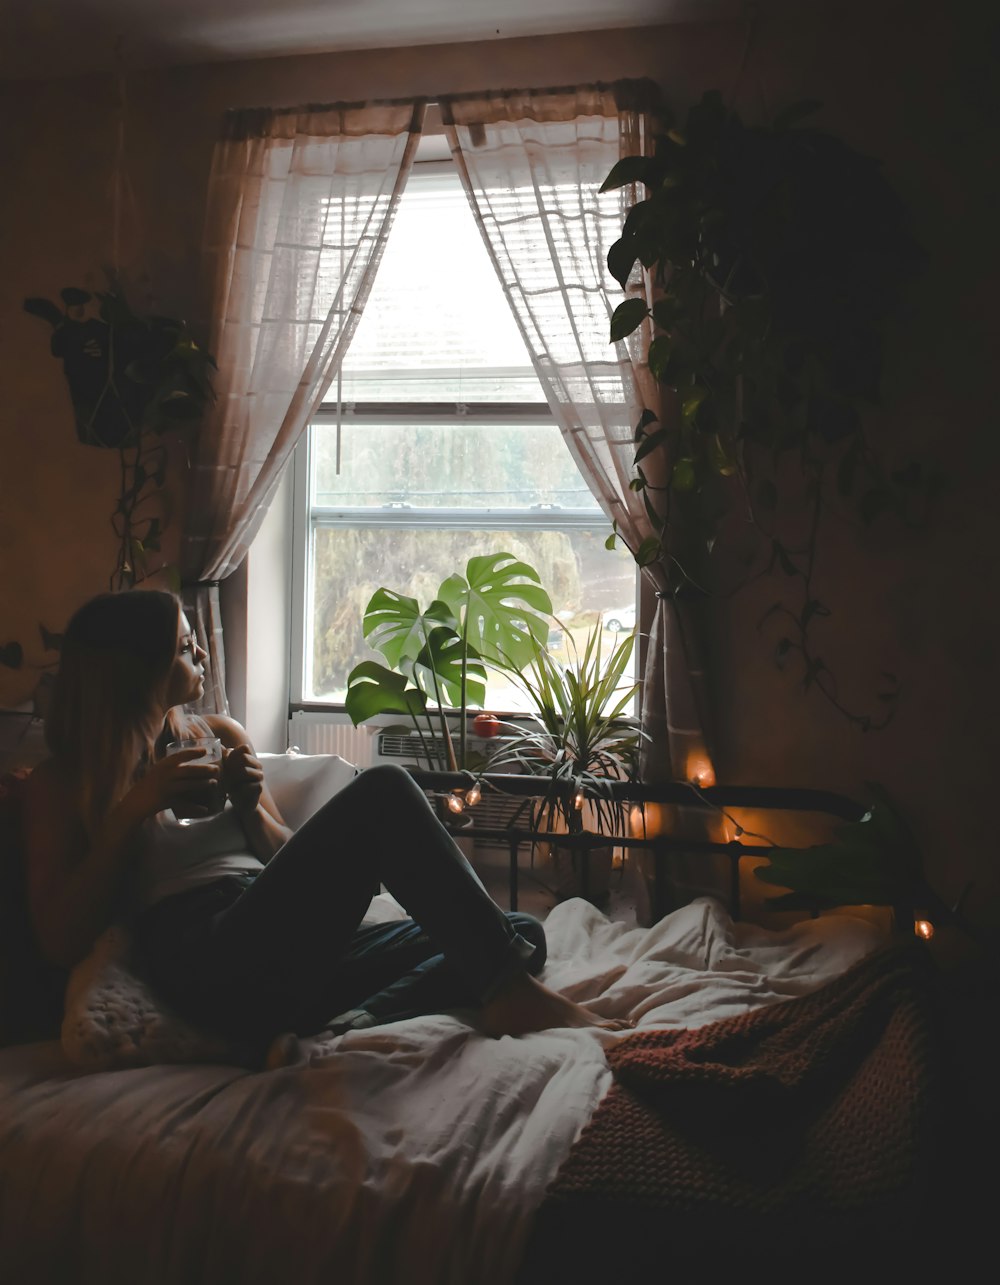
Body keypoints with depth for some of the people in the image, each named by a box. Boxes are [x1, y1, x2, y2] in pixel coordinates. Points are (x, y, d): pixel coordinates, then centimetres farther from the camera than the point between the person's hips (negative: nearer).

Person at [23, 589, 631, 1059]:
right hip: (209, 963, -6)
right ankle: (511, 993, -27)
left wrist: (251, 806, 1)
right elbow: (60, 939, -1)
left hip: (300, 951, 7)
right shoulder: (62, 782, 11)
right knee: (383, 791, -24)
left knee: (523, 932, -9)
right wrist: (132, 811, -7)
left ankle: (343, 1031, -30)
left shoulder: (221, 735, 24)